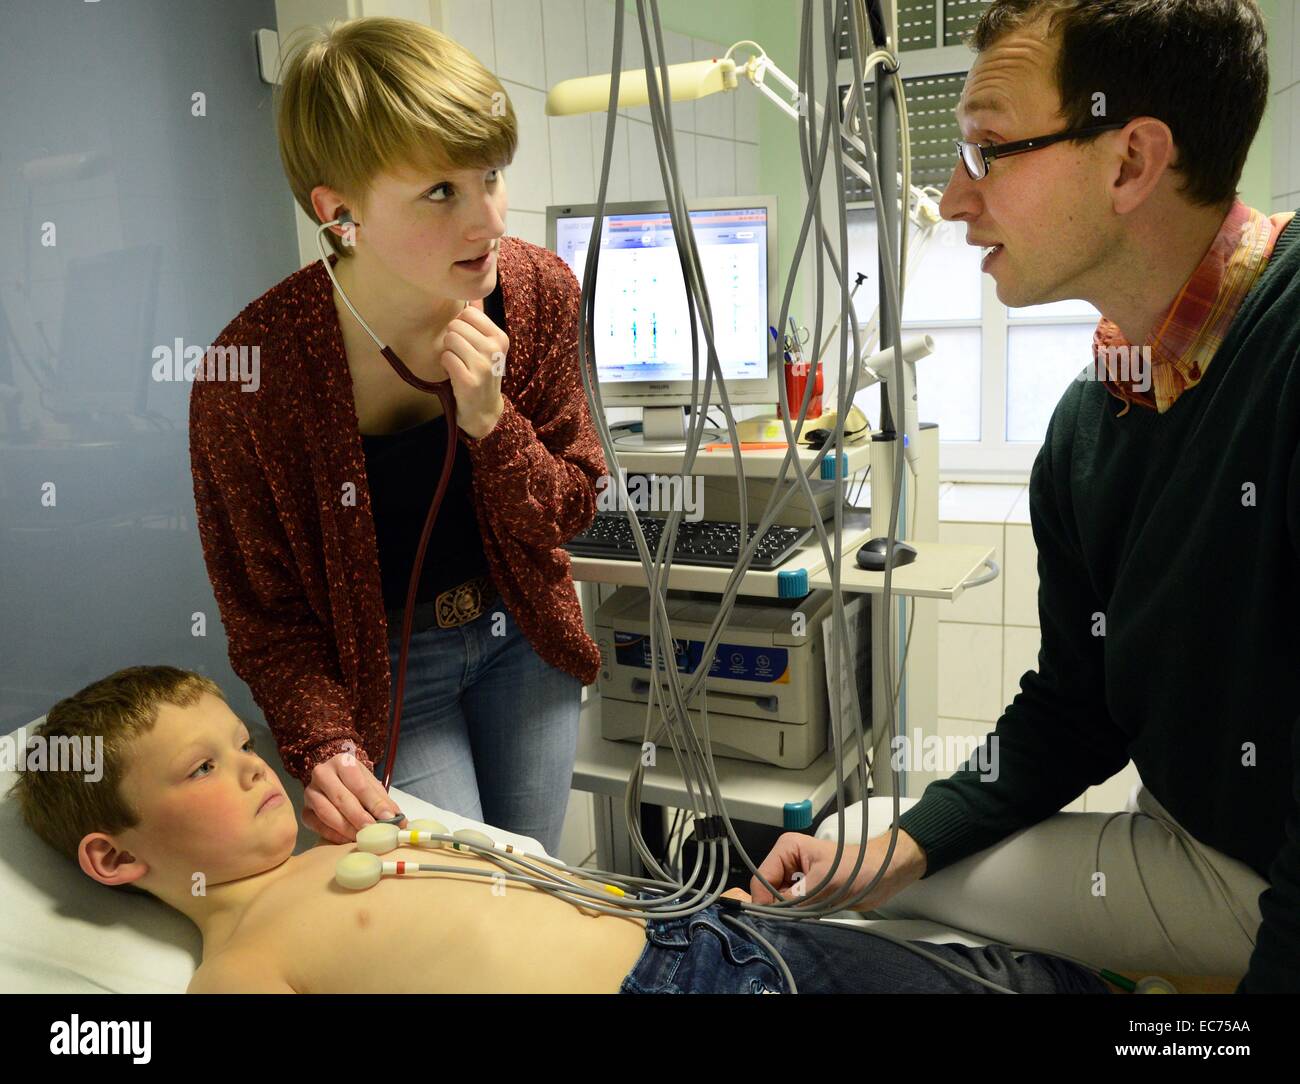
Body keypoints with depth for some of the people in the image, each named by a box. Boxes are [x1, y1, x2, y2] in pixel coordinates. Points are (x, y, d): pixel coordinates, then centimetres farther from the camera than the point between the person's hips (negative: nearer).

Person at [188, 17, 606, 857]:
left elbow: (571, 515, -9)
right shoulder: (249, 375, -26)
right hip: (387, 668, -3)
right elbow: (268, 616, -14)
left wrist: (489, 418, -27)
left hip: (523, 631, 4)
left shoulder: (539, 291, -16)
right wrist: (325, 747, -29)